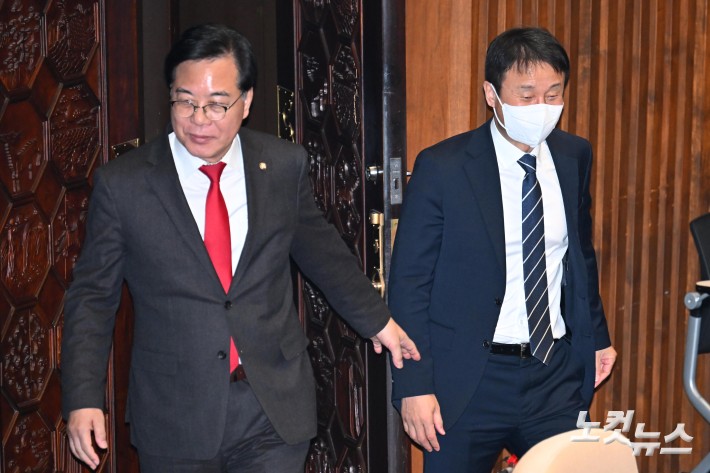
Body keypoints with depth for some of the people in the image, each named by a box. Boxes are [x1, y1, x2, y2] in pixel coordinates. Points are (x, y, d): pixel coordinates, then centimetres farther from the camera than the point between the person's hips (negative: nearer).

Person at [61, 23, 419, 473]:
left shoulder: (285, 165, 0)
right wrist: (83, 398, -7)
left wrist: (376, 320, 26)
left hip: (276, 415, 1)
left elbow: (319, 248, 16)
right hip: (174, 417, -1)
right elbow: (93, 296, 0)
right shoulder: (121, 183, -6)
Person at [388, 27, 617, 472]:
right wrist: (413, 386, -12)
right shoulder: (442, 167, -10)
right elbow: (409, 282, -8)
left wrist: (596, 335, 18)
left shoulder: (574, 156, 5)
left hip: (556, 374, 4)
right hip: (468, 382, -4)